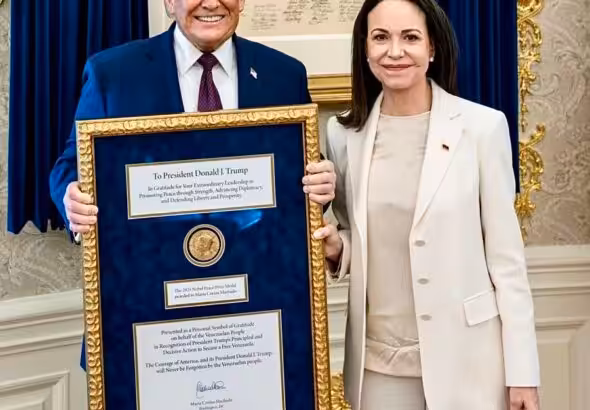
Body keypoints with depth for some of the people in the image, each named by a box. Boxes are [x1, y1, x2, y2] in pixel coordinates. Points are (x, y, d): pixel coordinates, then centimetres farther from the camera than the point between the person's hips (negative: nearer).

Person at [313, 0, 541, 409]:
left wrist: (522, 372, -7)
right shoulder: (344, 133, 2)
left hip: (465, 358, -2)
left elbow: (506, 254, -6)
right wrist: (336, 247, -10)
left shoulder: (482, 126, -7)